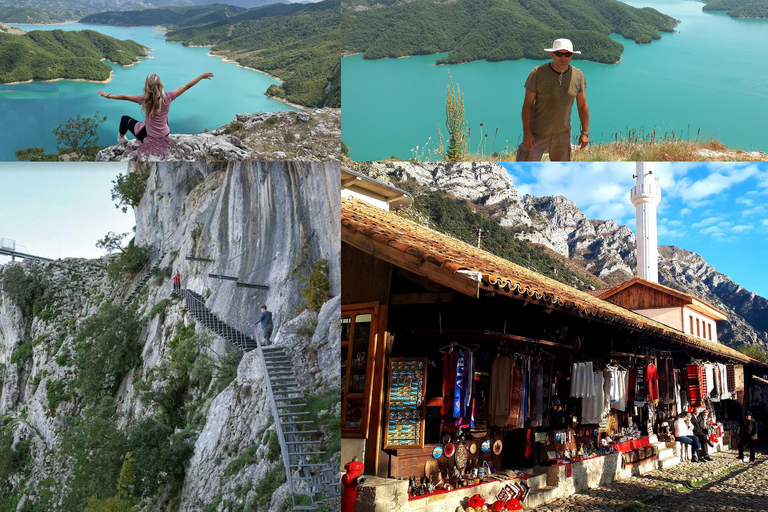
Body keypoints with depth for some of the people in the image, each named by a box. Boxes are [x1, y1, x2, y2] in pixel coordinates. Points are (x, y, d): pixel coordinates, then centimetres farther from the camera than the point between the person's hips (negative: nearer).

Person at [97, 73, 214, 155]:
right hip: (164, 136, 2)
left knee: (125, 119, 23)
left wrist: (108, 96, 2)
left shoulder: (145, 99, -21)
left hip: (148, 137, -2)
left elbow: (125, 97, -12)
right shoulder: (167, 97, -19)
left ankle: (121, 139, 45)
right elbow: (187, 87, -12)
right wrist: (202, 76, -5)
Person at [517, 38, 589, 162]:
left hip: (562, 133, 3)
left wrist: (585, 132, 4)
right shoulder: (538, 73, -15)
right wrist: (526, 133, -16)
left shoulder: (578, 76, -6)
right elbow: (527, 104, -12)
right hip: (538, 132, -3)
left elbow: (582, 105, 4)